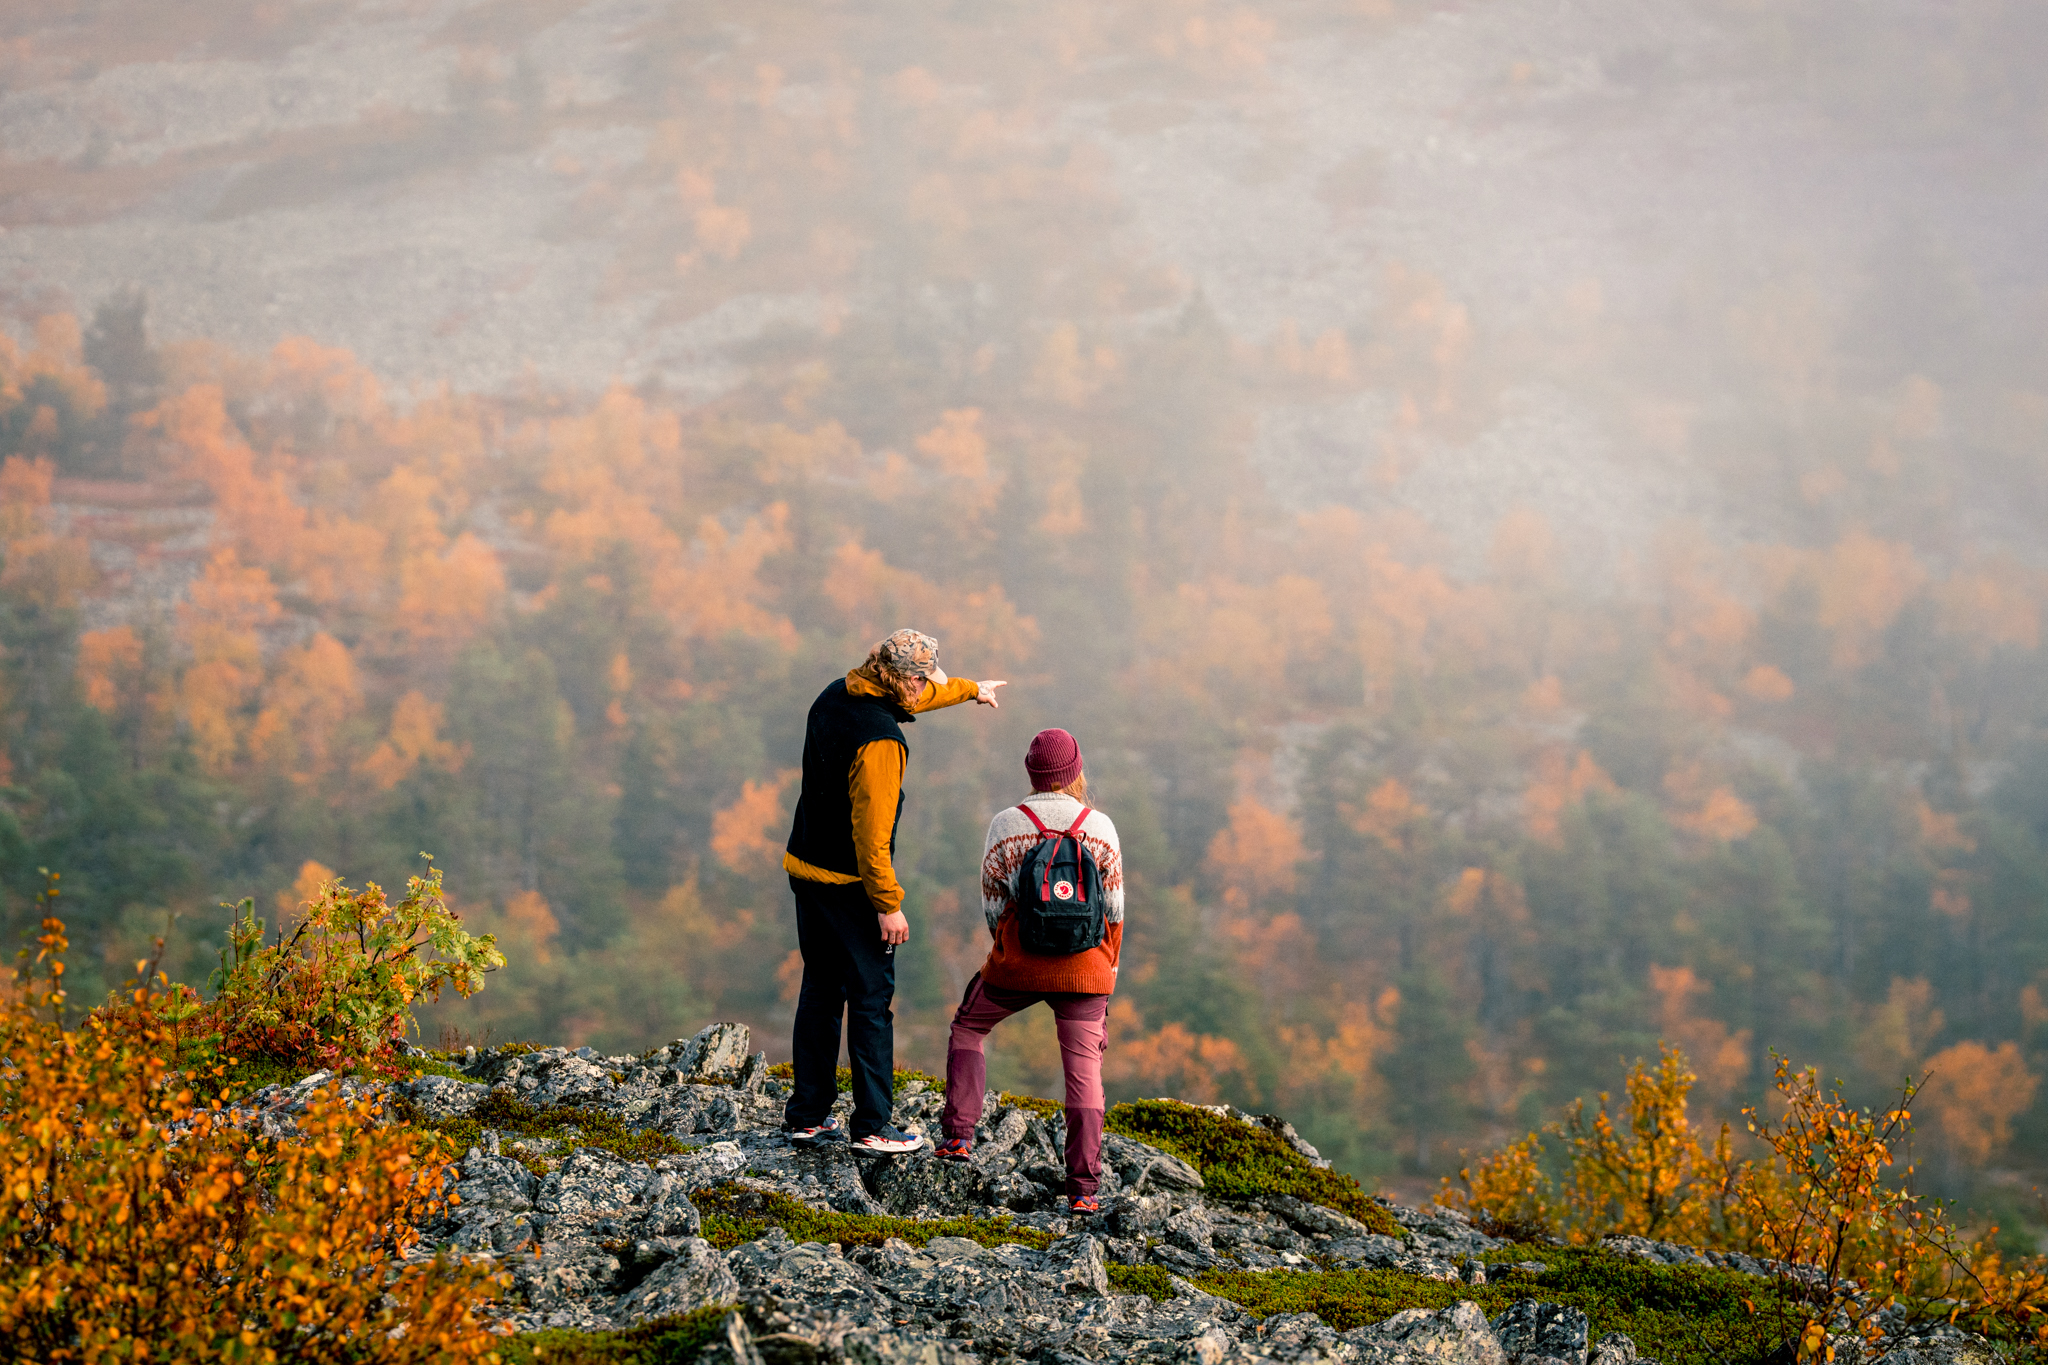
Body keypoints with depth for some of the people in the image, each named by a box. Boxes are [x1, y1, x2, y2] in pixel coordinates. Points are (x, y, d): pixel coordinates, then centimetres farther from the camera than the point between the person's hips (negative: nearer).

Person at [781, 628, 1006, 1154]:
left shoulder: (836, 696, 4)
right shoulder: (879, 740, -25)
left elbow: (915, 697, 25)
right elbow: (871, 830, -25)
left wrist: (969, 690, 40)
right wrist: (888, 904, -17)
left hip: (805, 870, 9)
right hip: (850, 884, -9)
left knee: (821, 990, 15)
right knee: (871, 997, 1)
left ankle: (807, 1115, 20)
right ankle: (872, 1125, 5)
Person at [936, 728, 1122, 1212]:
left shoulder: (1006, 826, -6)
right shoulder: (1099, 827, -4)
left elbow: (992, 907, -1)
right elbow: (1114, 907, 1)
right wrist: (1109, 963, 17)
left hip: (1017, 967, 0)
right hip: (1084, 971, 0)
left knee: (968, 1030, 25)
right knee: (1083, 1069, 4)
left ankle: (958, 1133, 17)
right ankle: (1084, 1187, -1)